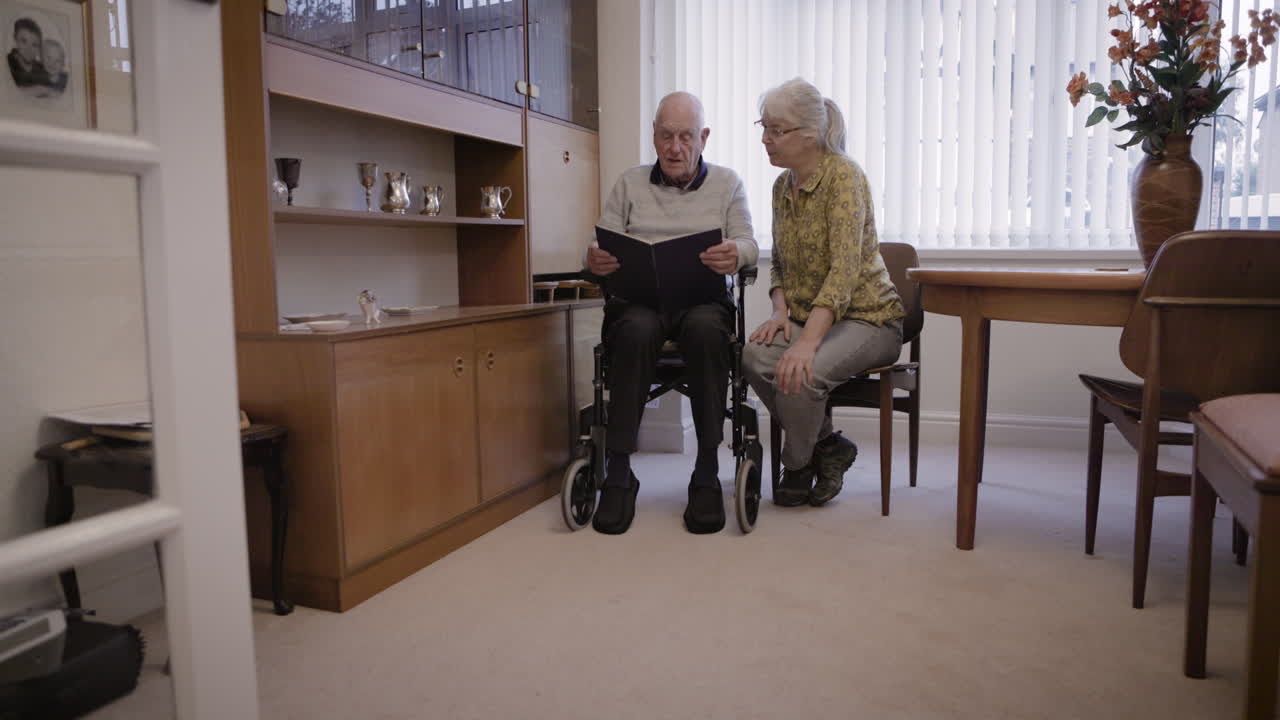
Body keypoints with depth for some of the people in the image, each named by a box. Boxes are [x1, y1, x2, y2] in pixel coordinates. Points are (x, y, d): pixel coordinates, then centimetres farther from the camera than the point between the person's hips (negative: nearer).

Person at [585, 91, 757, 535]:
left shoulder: (727, 183, 17)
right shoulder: (629, 184, 19)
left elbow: (748, 244, 6)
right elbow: (603, 244, 10)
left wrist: (735, 255, -20)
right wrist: (595, 260, -16)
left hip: (703, 298, 0)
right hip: (638, 300, 1)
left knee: (706, 327, -37)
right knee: (637, 328, -37)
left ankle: (707, 473, -29)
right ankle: (618, 472, -29)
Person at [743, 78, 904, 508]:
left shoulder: (843, 174, -15)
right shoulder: (782, 185, 8)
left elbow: (845, 269, -25)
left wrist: (807, 342, -35)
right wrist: (780, 311, -5)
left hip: (865, 316, -6)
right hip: (807, 316, 6)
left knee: (800, 372, -33)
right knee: (754, 356, -25)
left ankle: (798, 465, -2)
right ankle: (828, 445, -4)